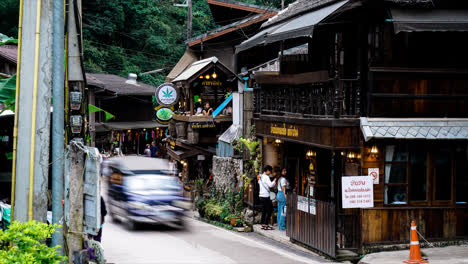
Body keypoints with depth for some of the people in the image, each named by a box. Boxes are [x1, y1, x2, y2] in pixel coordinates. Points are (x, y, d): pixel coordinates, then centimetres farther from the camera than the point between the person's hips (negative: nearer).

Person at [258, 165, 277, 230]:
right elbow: (271, 185, -23)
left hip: (261, 195, 9)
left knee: (264, 210, 14)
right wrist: (274, 181, -5)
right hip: (265, 196, -9)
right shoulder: (266, 177, -14)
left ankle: (263, 224, 15)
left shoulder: (261, 177, 13)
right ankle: (266, 225, -4)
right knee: (269, 210, -3)